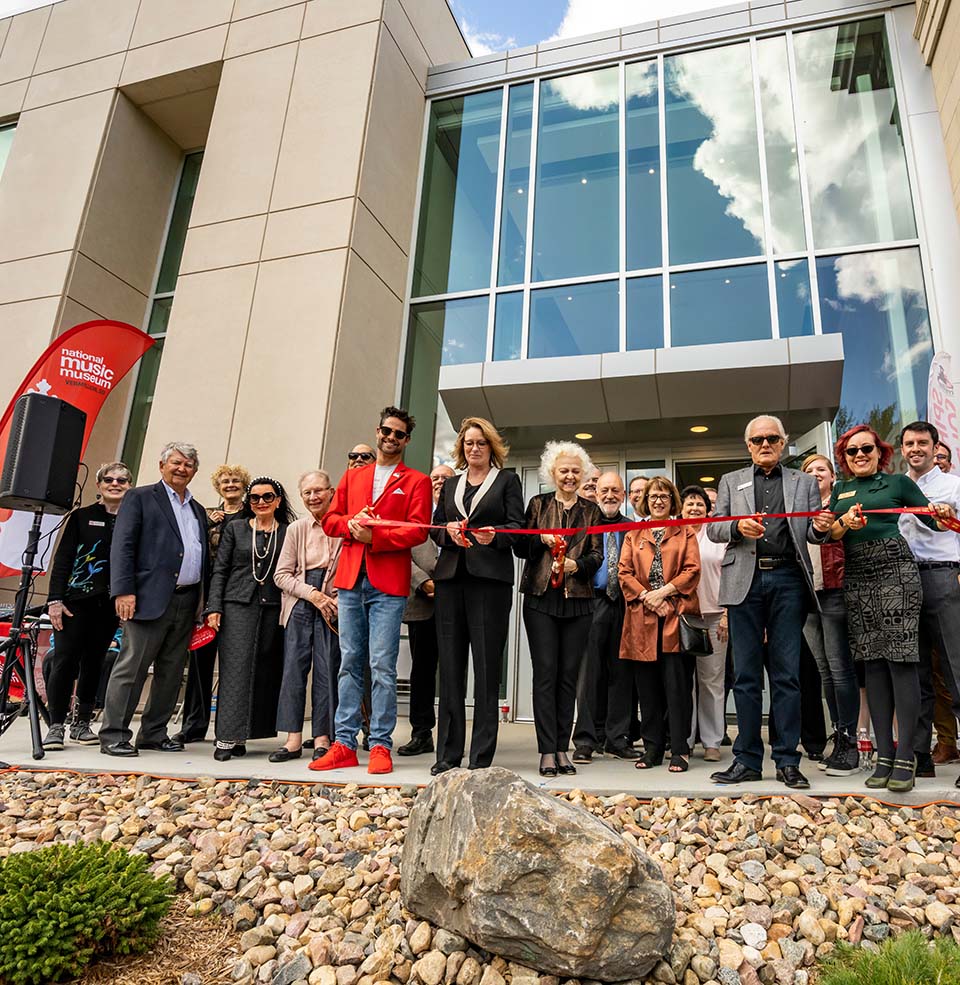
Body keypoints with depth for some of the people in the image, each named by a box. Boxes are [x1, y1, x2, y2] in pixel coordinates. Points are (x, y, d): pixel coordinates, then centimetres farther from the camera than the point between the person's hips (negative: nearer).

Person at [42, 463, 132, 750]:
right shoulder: (81, 517, 5)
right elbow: (62, 560, 1)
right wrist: (55, 599, -7)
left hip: (110, 604, 2)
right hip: (76, 600, -1)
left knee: (94, 662, 7)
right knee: (64, 659, -4)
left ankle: (81, 724, 18)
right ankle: (56, 726, 5)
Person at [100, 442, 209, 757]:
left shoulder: (198, 510, 20)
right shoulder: (139, 497, 3)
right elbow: (122, 546, -6)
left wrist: (203, 600, 9)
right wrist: (123, 591, -15)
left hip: (187, 601, 6)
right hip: (150, 598, -6)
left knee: (171, 672, 10)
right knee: (131, 668, -2)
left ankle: (154, 733, 21)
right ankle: (113, 736, 8)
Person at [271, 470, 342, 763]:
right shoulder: (296, 529, 7)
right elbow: (281, 574, 4)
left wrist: (339, 599, -15)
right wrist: (312, 594, -9)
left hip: (333, 604, -2)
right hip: (300, 604, 2)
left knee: (327, 669, -1)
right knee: (293, 667, 0)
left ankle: (322, 739, 10)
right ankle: (293, 739, 9)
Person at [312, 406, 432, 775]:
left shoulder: (417, 481, 7)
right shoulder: (352, 475, 20)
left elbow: (418, 530, -5)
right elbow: (330, 519, 16)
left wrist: (374, 536, -13)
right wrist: (352, 523, -5)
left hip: (388, 583, -4)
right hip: (350, 579, 4)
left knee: (382, 665, -5)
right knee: (349, 663, 7)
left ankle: (380, 746, 4)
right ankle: (345, 744, 14)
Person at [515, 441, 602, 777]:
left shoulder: (591, 511, 13)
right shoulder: (538, 504, 10)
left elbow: (597, 554, 6)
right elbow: (519, 547, 7)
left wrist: (576, 565, -13)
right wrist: (541, 539, -12)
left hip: (577, 599, 2)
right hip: (541, 597, -1)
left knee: (569, 674, 4)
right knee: (545, 672, -4)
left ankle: (562, 748, 12)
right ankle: (547, 750, 1)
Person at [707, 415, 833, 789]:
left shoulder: (804, 482, 16)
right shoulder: (731, 481, 16)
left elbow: (812, 535, 11)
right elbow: (713, 529, 9)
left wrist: (821, 528, -12)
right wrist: (738, 526, -11)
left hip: (788, 580, 0)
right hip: (745, 581, 0)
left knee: (787, 673, 2)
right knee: (746, 674, 3)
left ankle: (787, 761, 11)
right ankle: (747, 759, 11)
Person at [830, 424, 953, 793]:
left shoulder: (898, 482, 9)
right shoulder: (840, 490, 17)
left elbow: (933, 521, 8)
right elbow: (830, 532, 8)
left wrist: (943, 514, -14)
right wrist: (846, 523, -13)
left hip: (894, 569, -3)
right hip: (856, 576, 4)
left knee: (901, 658, -7)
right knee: (873, 662, 4)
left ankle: (905, 757, -2)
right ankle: (884, 755, 10)